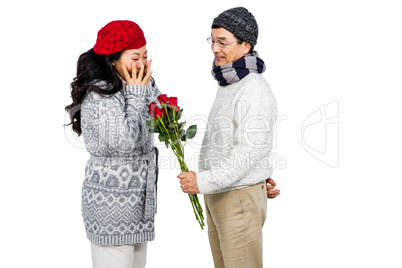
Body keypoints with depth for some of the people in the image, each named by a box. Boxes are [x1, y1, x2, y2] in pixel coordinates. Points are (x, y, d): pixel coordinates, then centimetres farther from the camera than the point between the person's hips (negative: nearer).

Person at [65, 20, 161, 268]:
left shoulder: (135, 87, 8)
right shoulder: (99, 95, -20)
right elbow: (124, 141, -28)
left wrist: (148, 87, -2)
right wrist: (136, 95, -20)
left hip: (137, 197, 9)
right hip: (111, 199, -9)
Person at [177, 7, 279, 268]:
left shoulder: (254, 91, -22)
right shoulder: (229, 85, 9)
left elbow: (250, 151, -27)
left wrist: (203, 182, -25)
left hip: (240, 200, -9)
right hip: (219, 195, 10)